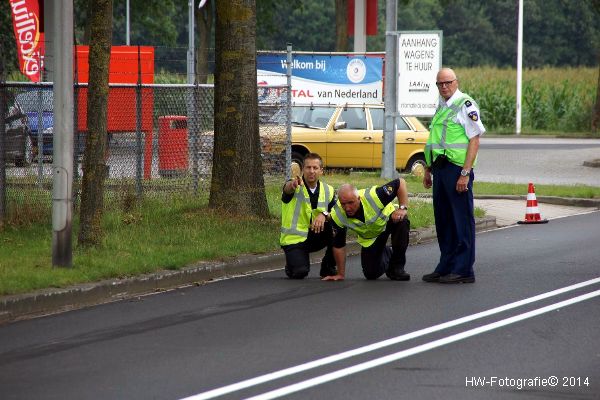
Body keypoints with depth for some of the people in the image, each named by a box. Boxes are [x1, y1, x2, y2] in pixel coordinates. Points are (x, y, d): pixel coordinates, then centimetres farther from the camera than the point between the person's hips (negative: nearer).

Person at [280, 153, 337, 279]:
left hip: (316, 236, 4)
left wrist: (324, 214, -27)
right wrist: (293, 183, -64)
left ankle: (328, 267, -2)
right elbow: (287, 189, -38)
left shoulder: (328, 191, 1)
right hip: (294, 239, -4)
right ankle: (293, 262, 15)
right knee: (299, 273, -26)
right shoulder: (295, 187, -13)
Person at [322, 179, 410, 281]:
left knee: (402, 223, -36)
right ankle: (386, 254, 32)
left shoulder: (373, 196, -39)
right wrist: (341, 274, -11)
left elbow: (400, 182, -29)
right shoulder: (337, 215, -29)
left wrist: (403, 208, -37)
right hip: (369, 239, 2)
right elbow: (338, 245, -16)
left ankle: (397, 268, -17)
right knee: (371, 274, -4)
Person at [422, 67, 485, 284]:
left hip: (457, 169, -8)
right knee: (443, 221, 12)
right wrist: (428, 170, 22)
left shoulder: (466, 105, -8)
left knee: (461, 222, -4)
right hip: (440, 168, 8)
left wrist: (465, 173, -17)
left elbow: (474, 141, -12)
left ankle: (463, 270, -2)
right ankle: (446, 267, 18)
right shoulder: (441, 107, 17)